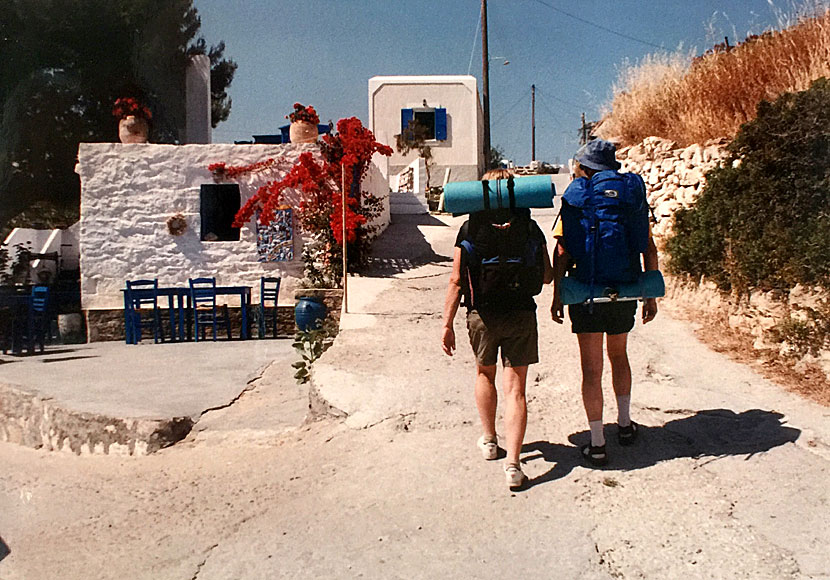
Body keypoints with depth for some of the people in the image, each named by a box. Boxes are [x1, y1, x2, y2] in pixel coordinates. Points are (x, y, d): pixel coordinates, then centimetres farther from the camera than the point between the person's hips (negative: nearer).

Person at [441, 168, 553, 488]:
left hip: (482, 315, 0)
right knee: (515, 389, 3)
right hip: (521, 315, 0)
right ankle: (512, 462, -5)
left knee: (484, 373, 24)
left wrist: (447, 324, -1)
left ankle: (489, 440, 34)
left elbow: (456, 281, -6)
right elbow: (547, 276, 6)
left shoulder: (470, 228, -3)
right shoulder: (530, 227, 0)